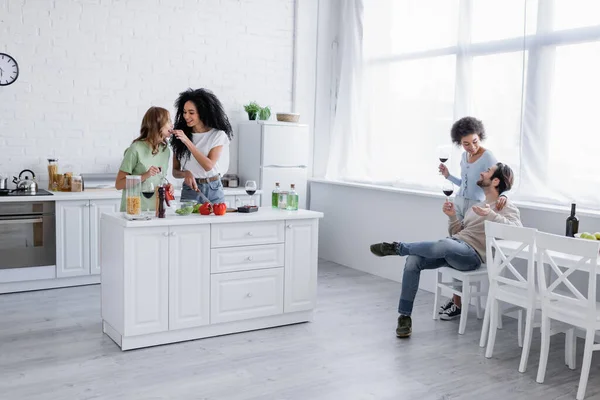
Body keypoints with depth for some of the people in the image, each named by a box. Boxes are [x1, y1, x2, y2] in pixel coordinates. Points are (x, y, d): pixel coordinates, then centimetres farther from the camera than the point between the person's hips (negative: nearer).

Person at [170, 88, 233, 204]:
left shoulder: (218, 135, -5)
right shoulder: (180, 135, 2)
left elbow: (209, 165, -16)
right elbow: (175, 171, 7)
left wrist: (187, 141, -19)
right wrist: (186, 173, -16)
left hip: (214, 191, -1)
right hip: (189, 190, 2)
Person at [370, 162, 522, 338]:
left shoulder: (506, 207, 3)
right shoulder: (478, 205, 27)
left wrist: (491, 215, -26)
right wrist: (452, 216, 8)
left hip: (471, 254, -7)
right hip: (452, 248, 7)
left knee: (443, 245, -41)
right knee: (413, 260, -19)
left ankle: (398, 247, -17)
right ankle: (404, 317, -13)